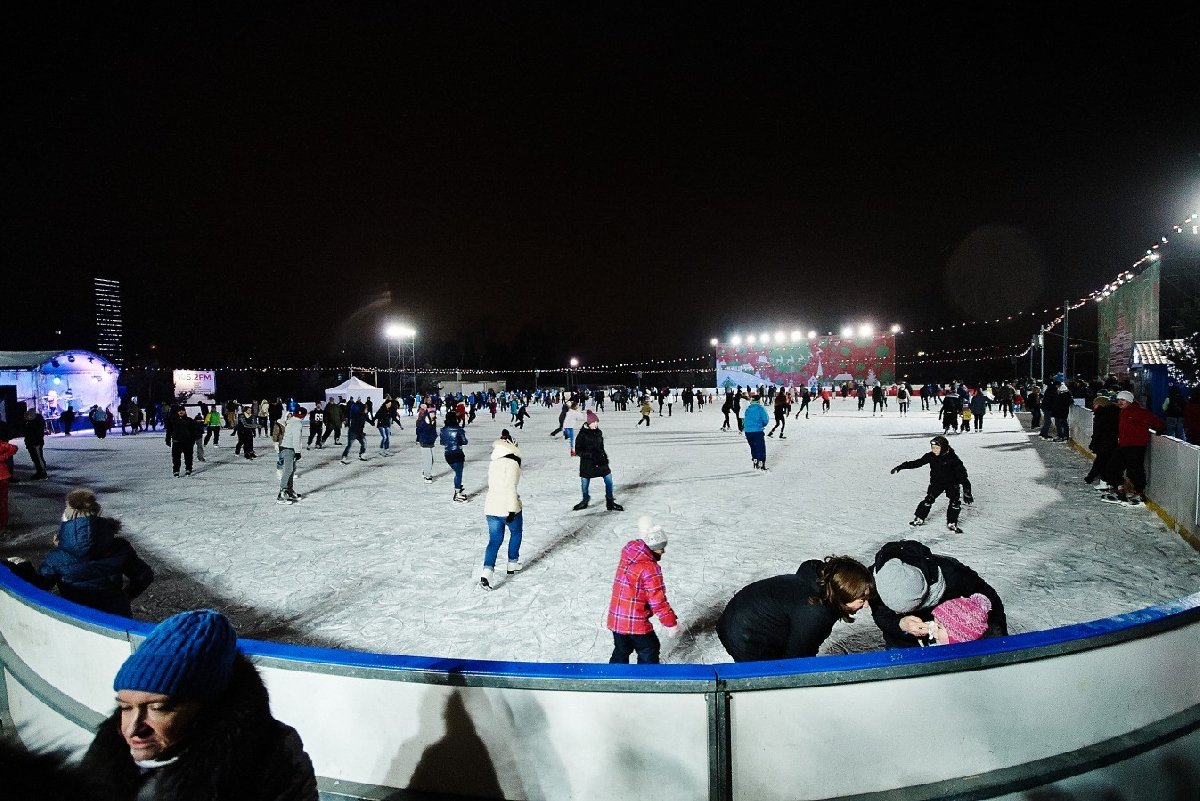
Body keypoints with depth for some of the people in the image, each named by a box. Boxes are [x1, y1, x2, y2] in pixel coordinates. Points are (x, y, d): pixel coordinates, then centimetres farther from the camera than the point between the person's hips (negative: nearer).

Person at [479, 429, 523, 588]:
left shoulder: (493, 462, 10)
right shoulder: (512, 463, -13)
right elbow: (510, 487, -20)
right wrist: (512, 509, -19)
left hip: (490, 506, 6)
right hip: (507, 507, -5)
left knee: (494, 540, 7)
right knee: (516, 533, 21)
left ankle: (487, 571, -11)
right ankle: (512, 564, 30)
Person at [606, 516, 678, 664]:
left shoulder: (627, 556, 2)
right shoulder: (650, 568, -22)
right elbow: (658, 601, -18)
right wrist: (671, 623, -9)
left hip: (615, 618, 7)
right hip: (635, 622, -7)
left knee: (621, 652, 22)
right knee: (649, 650, 13)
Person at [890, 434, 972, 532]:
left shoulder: (952, 458, -21)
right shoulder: (930, 456, -11)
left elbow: (961, 473, -22)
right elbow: (916, 463, -4)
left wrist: (966, 490, -28)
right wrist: (901, 466, -8)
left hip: (952, 483, -2)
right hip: (936, 482, 2)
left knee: (955, 503, -12)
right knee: (928, 499, -6)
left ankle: (952, 523, 4)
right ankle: (919, 519, 9)